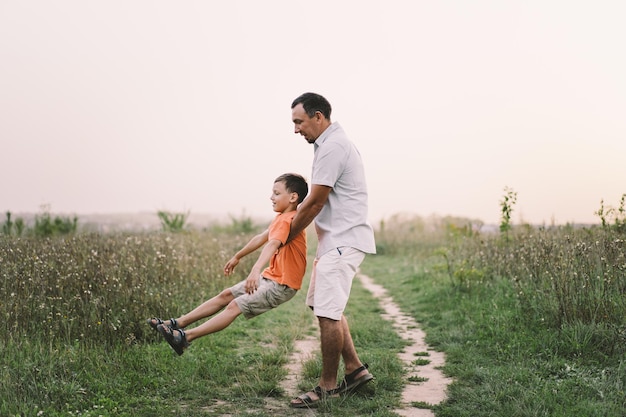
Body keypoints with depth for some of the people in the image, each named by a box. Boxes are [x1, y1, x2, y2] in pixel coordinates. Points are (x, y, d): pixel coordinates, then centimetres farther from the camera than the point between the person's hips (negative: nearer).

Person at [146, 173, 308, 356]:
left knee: (235, 306, -16)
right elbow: (261, 238, 25)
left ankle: (186, 337, -17)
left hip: (282, 285, -10)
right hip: (270, 276, 10)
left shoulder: (288, 221, -21)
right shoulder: (281, 218, 12)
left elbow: (273, 244, -39)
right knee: (226, 295, 7)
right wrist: (237, 257, 35)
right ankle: (177, 323, 10)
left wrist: (256, 270, -54)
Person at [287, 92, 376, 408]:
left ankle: (327, 387, 0)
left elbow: (315, 202, -15)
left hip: (343, 241, -11)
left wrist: (287, 237, -3)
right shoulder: (332, 143, 18)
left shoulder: (332, 147, -16)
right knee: (328, 308, 14)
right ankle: (355, 369, 20)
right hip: (336, 240, 11)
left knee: (327, 313, -9)